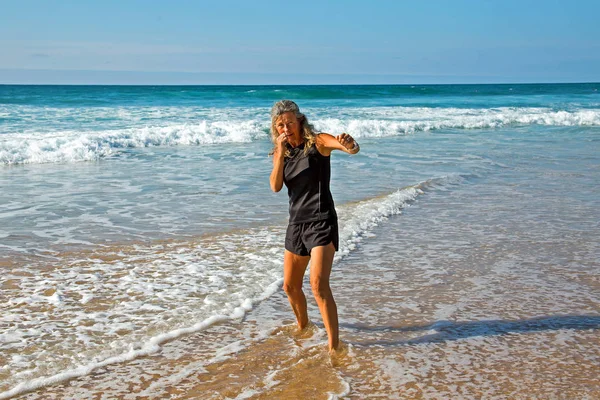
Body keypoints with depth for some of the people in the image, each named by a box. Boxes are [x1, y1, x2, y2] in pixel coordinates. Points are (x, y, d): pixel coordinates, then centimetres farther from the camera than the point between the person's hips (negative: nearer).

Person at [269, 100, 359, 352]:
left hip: (321, 221, -6)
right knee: (290, 286, 16)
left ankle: (334, 345, -15)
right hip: (296, 223, 7)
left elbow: (353, 149, -26)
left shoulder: (317, 142, -7)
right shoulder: (281, 152, 9)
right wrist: (280, 153, -17)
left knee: (318, 285, -21)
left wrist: (349, 144, -51)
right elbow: (275, 187, -6)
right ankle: (302, 326, 42)